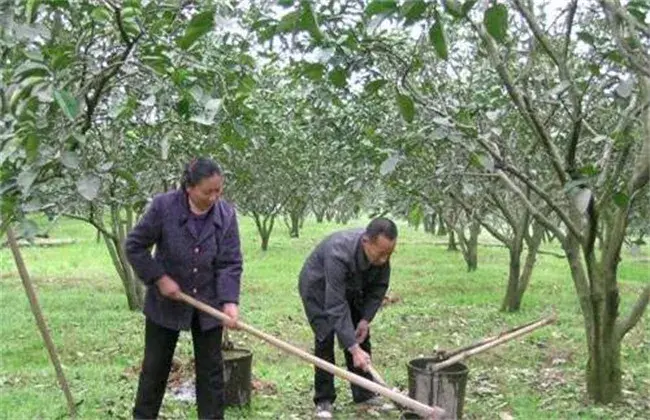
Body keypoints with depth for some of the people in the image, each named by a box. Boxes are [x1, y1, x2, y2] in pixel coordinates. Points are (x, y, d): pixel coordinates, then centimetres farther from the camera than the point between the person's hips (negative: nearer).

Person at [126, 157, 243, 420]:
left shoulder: (226, 214, -11)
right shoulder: (163, 206, -17)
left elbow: (230, 263, -10)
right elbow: (134, 246, -9)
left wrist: (229, 301, -22)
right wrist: (159, 278, -15)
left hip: (208, 304, 2)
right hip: (166, 302, -1)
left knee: (211, 368, 8)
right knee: (155, 367, 12)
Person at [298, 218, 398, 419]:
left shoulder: (381, 253, -25)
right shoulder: (338, 253, -43)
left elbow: (378, 287, -7)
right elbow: (336, 307, -43)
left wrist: (366, 318, -14)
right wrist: (354, 349, -45)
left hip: (351, 289, 6)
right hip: (318, 287, -6)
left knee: (360, 335, 2)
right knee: (325, 338, -14)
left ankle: (364, 394, 12)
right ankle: (323, 400, -2)